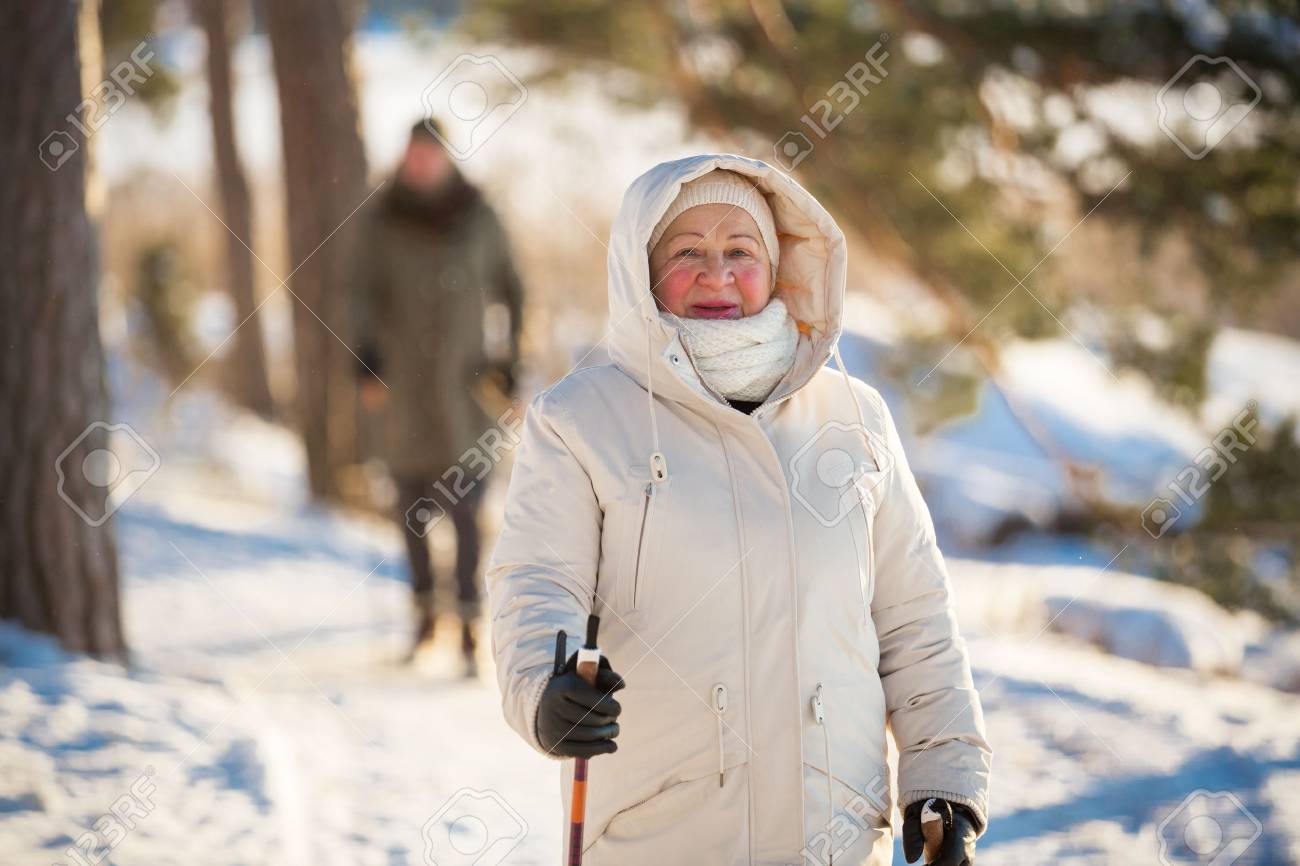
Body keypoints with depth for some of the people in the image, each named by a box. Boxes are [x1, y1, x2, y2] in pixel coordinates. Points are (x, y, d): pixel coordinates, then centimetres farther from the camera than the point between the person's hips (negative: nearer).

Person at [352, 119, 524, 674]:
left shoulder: (477, 218, 3)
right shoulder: (382, 222, 3)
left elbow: (509, 292, 9)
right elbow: (364, 295, 1)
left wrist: (512, 364, 2)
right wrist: (367, 362, -12)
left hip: (464, 379, -1)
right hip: (404, 381, 1)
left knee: (463, 505, -11)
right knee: (411, 503, 6)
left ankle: (469, 626, -12)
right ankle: (425, 612, 22)